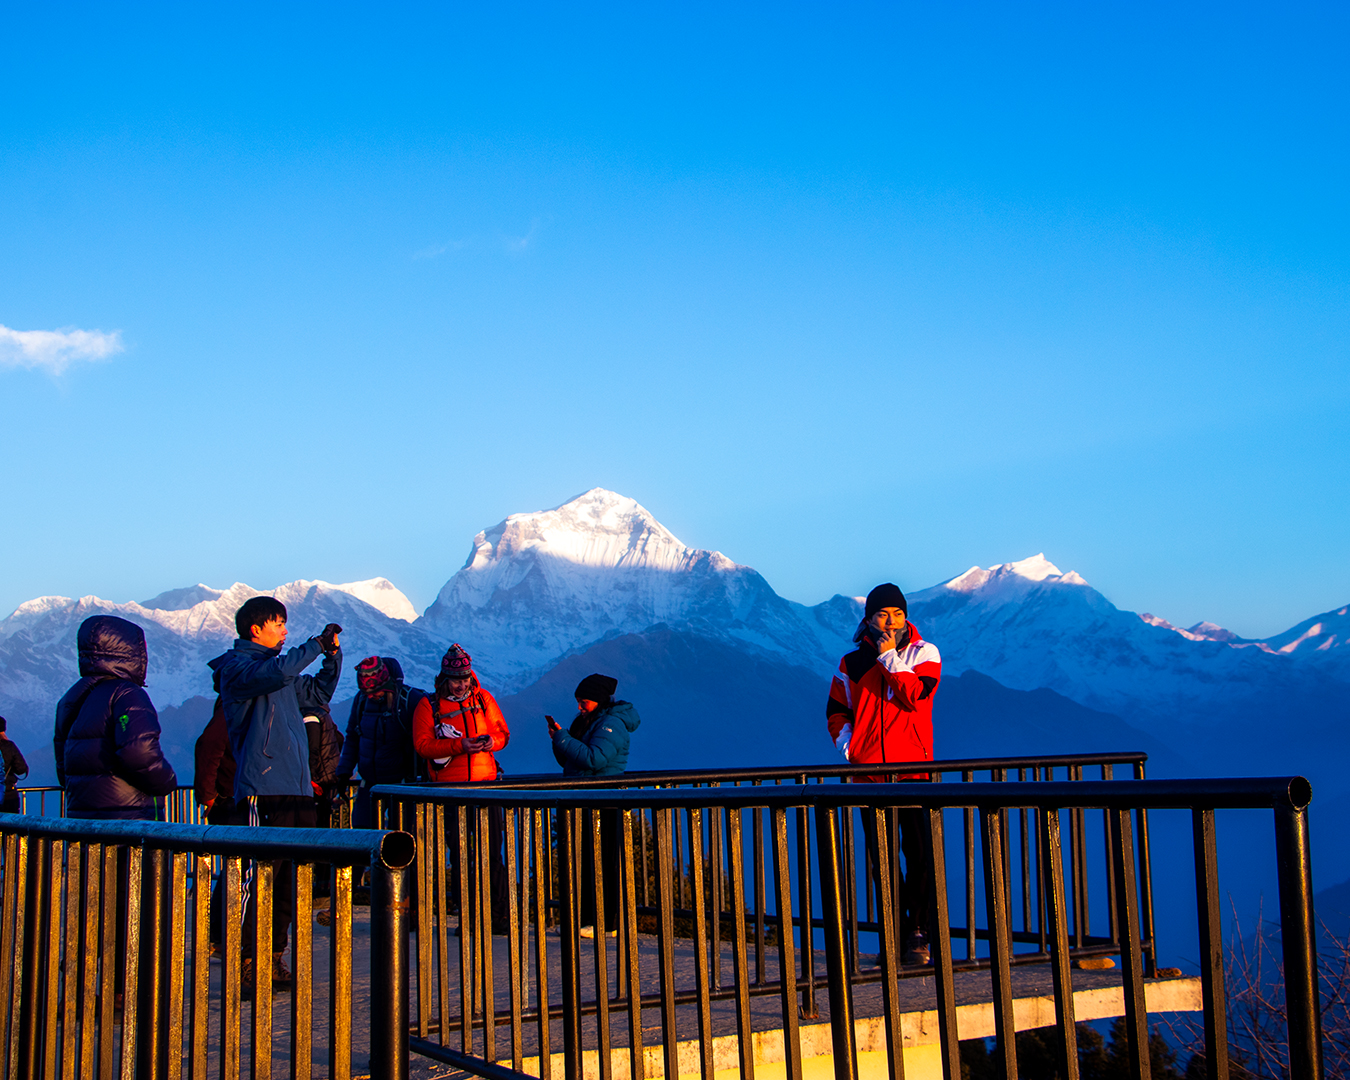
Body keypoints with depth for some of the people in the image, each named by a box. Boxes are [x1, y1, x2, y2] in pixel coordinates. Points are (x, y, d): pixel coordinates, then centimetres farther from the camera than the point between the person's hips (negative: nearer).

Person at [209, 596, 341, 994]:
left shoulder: (275, 667, 22)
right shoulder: (237, 666, -3)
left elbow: (318, 694, 32)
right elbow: (275, 674, -24)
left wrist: (333, 655, 18)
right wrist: (317, 645, -13)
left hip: (297, 787, 8)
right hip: (262, 789, -8)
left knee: (289, 880, 8)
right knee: (259, 877, -11)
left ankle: (273, 961, 15)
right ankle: (244, 966, -8)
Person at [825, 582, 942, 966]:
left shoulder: (924, 653, 3)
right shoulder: (852, 664, 10)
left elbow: (915, 697, -14)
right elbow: (836, 711, 18)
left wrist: (889, 657, -13)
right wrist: (849, 747, 2)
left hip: (914, 769, -2)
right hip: (870, 773, 2)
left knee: (920, 854, -3)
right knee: (882, 861, 4)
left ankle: (918, 933, 7)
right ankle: (897, 933, 13)